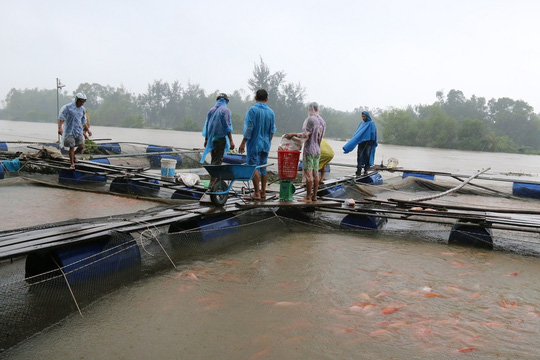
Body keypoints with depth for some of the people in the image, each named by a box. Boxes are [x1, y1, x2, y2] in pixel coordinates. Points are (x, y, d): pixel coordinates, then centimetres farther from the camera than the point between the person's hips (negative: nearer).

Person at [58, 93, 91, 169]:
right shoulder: (68, 107, -7)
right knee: (71, 147, -4)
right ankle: (72, 164, 8)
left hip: (79, 131, 5)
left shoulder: (82, 109, 9)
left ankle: (73, 155, 33)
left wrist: (88, 130, 25)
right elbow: (61, 118, -9)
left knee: (81, 147, 2)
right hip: (70, 131, -5)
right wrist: (60, 127, -21)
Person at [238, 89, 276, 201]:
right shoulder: (271, 112, 7)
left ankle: (257, 193, -3)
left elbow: (249, 128, -15)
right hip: (265, 144, 6)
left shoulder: (253, 110, -10)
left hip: (254, 144, -6)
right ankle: (263, 192, 17)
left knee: (254, 168, -3)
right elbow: (272, 131, 11)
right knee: (263, 168, 13)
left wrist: (243, 143, -10)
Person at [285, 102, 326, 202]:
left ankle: (308, 197, -2)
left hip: (309, 150, -8)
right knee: (315, 174, 10)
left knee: (308, 173, -5)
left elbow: (306, 135, -15)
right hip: (317, 150, 8)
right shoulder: (323, 121, 13)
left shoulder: (311, 119, -12)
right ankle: (314, 196, 14)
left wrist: (293, 134, -5)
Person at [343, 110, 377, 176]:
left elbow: (373, 133, -5)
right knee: (360, 156, -3)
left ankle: (366, 170, 7)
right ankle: (359, 170, -5)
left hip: (368, 142, -4)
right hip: (361, 142, 4)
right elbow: (358, 133, 13)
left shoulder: (371, 123, -2)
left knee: (367, 156, -2)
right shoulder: (362, 123, 14)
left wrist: (373, 143, -9)